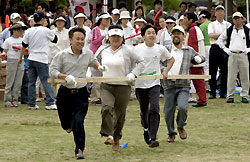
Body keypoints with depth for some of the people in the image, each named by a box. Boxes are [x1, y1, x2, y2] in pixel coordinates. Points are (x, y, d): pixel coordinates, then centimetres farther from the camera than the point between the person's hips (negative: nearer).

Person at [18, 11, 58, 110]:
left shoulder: (29, 31, 4)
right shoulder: (46, 31, -8)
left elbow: (24, 45, 10)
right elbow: (55, 40, 6)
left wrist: (21, 57, 20)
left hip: (31, 59, 5)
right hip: (42, 59, -5)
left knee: (31, 82, 7)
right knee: (46, 81, -4)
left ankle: (31, 104, 8)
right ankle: (50, 103, -9)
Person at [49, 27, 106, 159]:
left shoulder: (88, 53, 5)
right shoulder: (62, 55, -7)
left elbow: (93, 62, 28)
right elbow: (52, 70, -9)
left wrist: (99, 67, 7)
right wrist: (66, 77, -23)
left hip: (81, 93, 1)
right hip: (65, 92, 0)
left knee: (78, 121, -15)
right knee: (65, 123, 14)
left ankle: (79, 150, -11)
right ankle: (69, 125, 53)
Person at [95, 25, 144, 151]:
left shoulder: (128, 50, -4)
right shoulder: (103, 51, 8)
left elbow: (141, 62, 4)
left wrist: (133, 74, -8)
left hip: (123, 87, -2)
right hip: (106, 86, 2)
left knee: (120, 114, 7)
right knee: (107, 108, -24)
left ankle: (116, 138, 27)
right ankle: (109, 136, -25)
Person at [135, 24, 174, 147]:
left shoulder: (160, 49, 0)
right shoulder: (137, 49, -4)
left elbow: (171, 59, 17)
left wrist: (165, 72, 6)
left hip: (154, 83, -1)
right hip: (140, 83, 1)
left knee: (154, 109, -17)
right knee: (144, 111, 12)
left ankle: (152, 138, -20)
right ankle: (146, 129, 43)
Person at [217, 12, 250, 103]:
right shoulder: (229, 31, 9)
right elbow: (220, 39, 16)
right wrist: (225, 49, 6)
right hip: (232, 55, 0)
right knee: (231, 77, -1)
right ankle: (230, 96, 4)